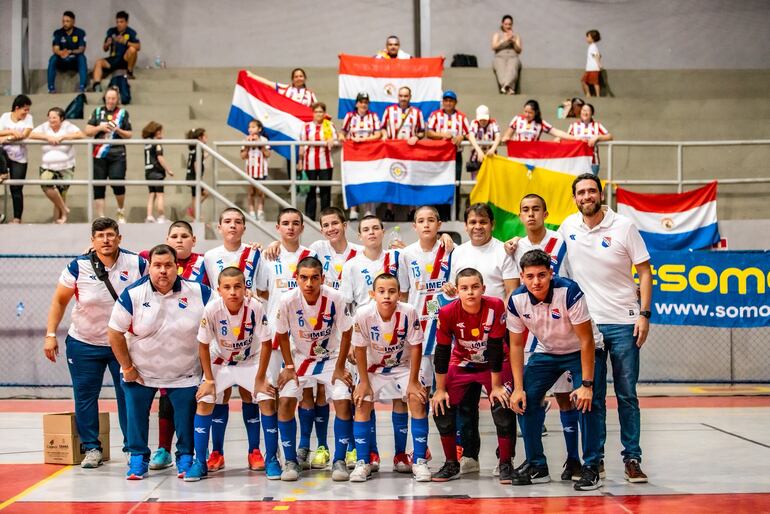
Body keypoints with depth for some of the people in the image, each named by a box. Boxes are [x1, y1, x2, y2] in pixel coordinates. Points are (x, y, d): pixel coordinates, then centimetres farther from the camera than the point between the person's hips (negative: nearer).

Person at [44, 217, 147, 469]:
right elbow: (59, 301, 1)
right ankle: (91, 448, 16)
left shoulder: (137, 264, -9)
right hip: (84, 344, 0)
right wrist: (50, 335, -5)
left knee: (129, 395, 2)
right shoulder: (78, 267, -9)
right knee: (85, 396, 4)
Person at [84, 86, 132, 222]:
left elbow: (129, 135, 8)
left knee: (118, 183, -13)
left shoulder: (123, 113, 8)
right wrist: (100, 127, -10)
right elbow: (88, 131, 8)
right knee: (98, 187, -1)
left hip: (117, 155, -1)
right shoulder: (98, 112, 10)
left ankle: (121, 211, 12)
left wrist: (118, 130, -10)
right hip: (99, 155, 1)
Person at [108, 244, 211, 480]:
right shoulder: (133, 294, -14)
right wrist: (127, 367, -5)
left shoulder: (198, 292, -12)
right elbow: (115, 332, -6)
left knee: (187, 416, 1)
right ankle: (138, 459, 19)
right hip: (140, 372, 0)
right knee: (136, 414, 2)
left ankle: (185, 457, 21)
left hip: (185, 374, 0)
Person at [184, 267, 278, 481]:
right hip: (220, 361, 1)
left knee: (267, 401, -16)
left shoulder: (255, 307, -28)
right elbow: (204, 345, -13)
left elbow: (266, 343, -17)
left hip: (251, 361, -1)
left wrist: (260, 379, -14)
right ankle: (200, 463, -1)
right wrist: (209, 379, -11)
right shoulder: (212, 309, -27)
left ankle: (271, 460, -1)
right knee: (204, 402, -13)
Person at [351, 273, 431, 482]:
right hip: (373, 368, 1)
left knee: (418, 401, -16)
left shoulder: (409, 312, -27)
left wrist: (413, 381, -14)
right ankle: (363, 462, 2)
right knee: (361, 404, -11)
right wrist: (364, 382, -10)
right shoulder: (364, 314, -26)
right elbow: (360, 349, -13)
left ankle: (419, 461, -5)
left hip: (403, 366, -1)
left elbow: (416, 347, -16)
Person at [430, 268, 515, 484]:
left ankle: (506, 465, 0)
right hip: (461, 364, 2)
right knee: (442, 408, -8)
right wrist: (440, 389, -9)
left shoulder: (496, 306, -27)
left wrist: (496, 386, -17)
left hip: (494, 364, -2)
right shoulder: (447, 313, -22)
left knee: (504, 408, -18)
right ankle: (451, 464, 10)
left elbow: (496, 348, -22)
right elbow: (442, 352, -14)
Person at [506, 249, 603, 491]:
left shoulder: (569, 291, -31)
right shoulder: (517, 300, -18)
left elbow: (586, 340, -26)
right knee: (526, 399, -8)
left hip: (580, 351, -4)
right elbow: (516, 345, -6)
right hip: (546, 353, 4)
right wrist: (518, 387, -12)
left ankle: (591, 468, -12)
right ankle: (536, 466, 6)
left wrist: (586, 385, -28)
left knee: (586, 402, -24)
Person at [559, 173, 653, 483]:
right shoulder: (568, 226, 5)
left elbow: (645, 271, -2)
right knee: (592, 397, 5)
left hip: (623, 323, -2)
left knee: (627, 396, 2)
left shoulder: (623, 227, -4)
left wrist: (644, 314, -9)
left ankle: (632, 458, 9)